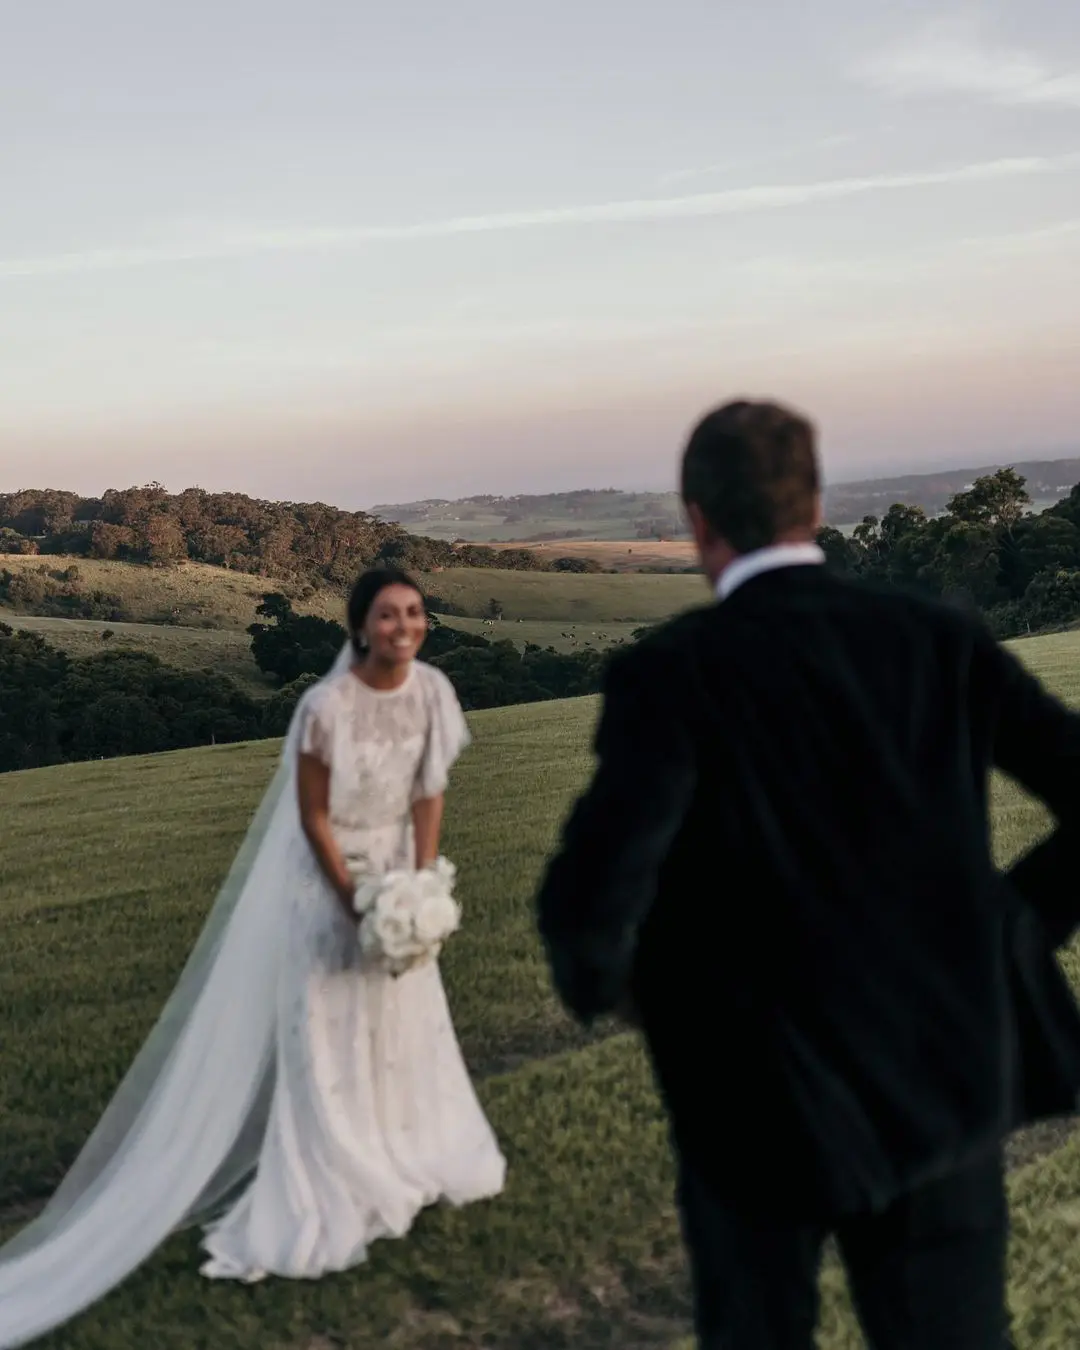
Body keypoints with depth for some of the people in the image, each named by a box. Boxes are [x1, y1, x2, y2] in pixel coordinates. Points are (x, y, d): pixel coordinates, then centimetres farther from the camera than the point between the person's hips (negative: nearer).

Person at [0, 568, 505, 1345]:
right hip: (328, 878, -6)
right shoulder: (327, 706, -25)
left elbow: (429, 794, -1)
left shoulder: (431, 691, -9)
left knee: (407, 1020, 17)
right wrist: (356, 905, -15)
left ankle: (405, 1160, 37)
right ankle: (325, 1199, 16)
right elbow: (313, 816, -16)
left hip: (398, 869, 6)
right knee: (326, 1032, 2)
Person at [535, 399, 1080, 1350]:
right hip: (951, 1079, 3)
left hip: (764, 1095, -3)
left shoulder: (672, 672, -15)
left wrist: (600, 982, -1)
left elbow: (589, 896, -24)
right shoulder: (940, 640, -2)